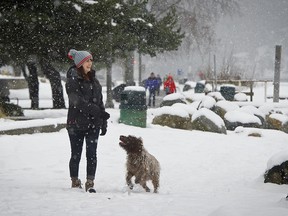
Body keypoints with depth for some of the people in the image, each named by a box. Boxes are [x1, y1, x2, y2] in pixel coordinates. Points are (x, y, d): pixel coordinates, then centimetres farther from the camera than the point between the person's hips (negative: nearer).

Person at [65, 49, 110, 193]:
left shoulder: (93, 80, 13)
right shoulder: (72, 80, -8)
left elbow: (99, 101, 17)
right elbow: (77, 101, -19)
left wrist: (103, 122, 13)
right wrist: (97, 111, -25)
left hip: (93, 124, 5)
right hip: (76, 124, -5)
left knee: (92, 154, -3)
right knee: (76, 154, 5)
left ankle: (90, 183, -2)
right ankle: (75, 183, 17)